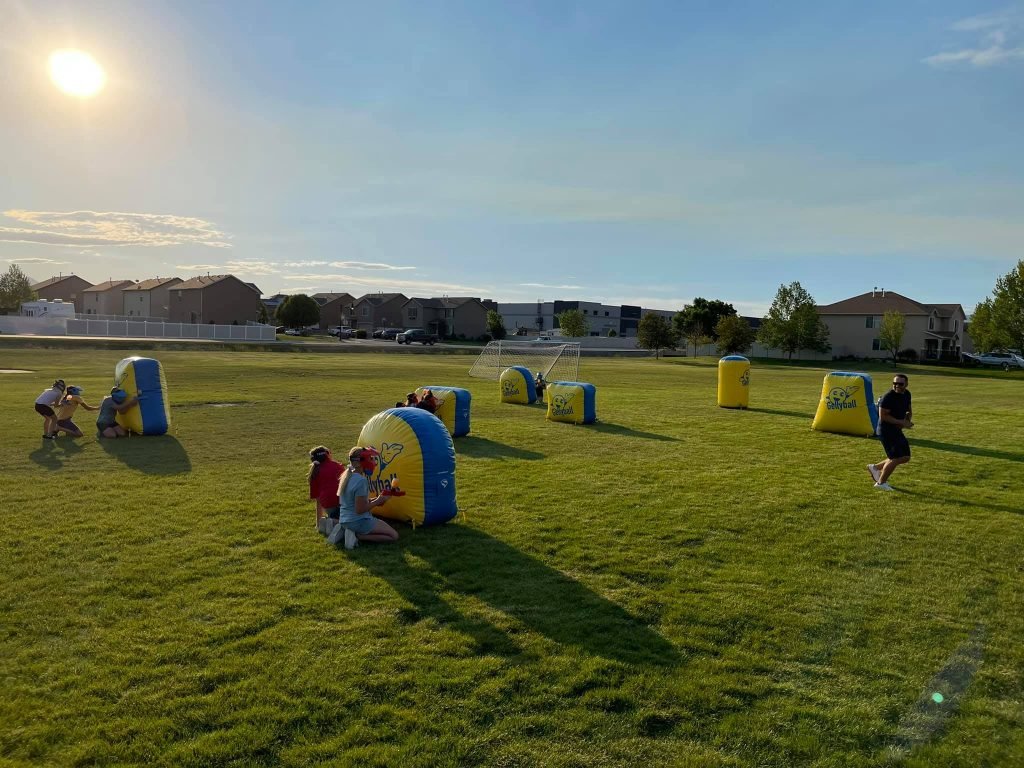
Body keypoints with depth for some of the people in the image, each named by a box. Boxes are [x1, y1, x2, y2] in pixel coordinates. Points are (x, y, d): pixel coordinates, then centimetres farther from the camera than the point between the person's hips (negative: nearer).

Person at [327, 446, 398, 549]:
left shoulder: (346, 476, 6)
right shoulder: (361, 481, -21)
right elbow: (360, 510, -21)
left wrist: (371, 500, 10)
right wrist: (377, 501, -8)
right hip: (358, 522, -9)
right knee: (394, 535, -4)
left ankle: (344, 531, 10)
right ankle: (357, 536, -10)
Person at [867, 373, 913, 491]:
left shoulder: (907, 394, 6)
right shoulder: (889, 397, -21)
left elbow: (908, 410, 21)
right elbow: (883, 416, -24)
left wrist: (907, 420, -1)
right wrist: (902, 422, -23)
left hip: (897, 430, 9)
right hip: (886, 430, -9)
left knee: (905, 457, 12)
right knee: (896, 458, -6)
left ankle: (875, 467, 24)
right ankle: (881, 483, 11)